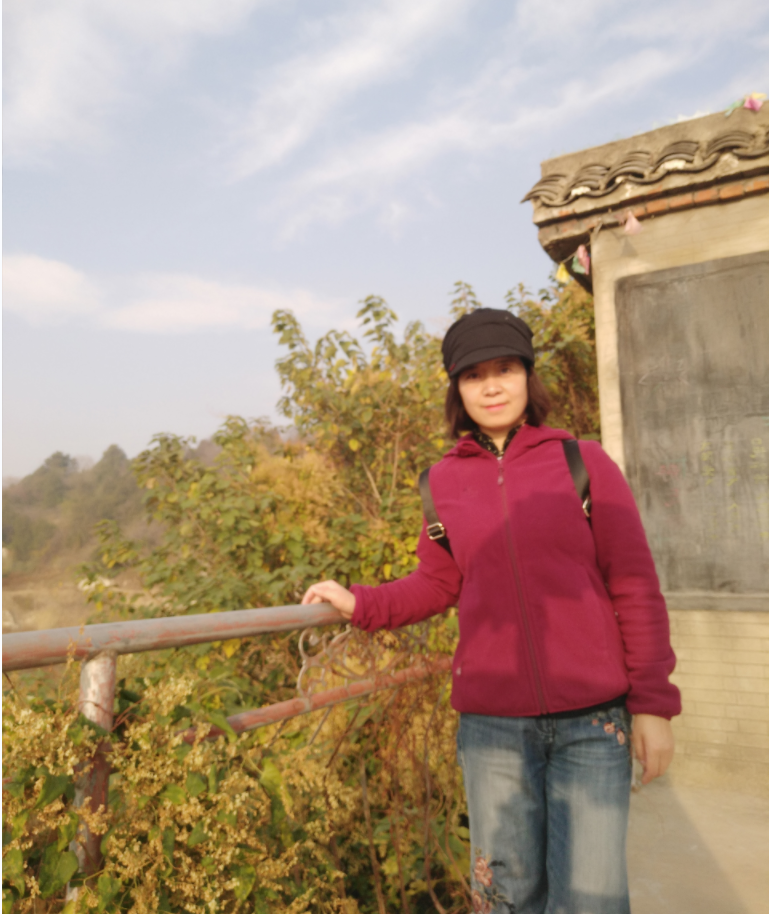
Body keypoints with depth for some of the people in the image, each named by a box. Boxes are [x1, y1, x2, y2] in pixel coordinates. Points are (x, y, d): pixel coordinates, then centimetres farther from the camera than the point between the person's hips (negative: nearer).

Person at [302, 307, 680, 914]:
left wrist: (653, 704, -3)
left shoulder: (584, 463, -2)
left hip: (593, 718, -2)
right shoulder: (446, 481, 3)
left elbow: (636, 588, -1)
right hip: (492, 724, 2)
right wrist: (360, 604, -2)